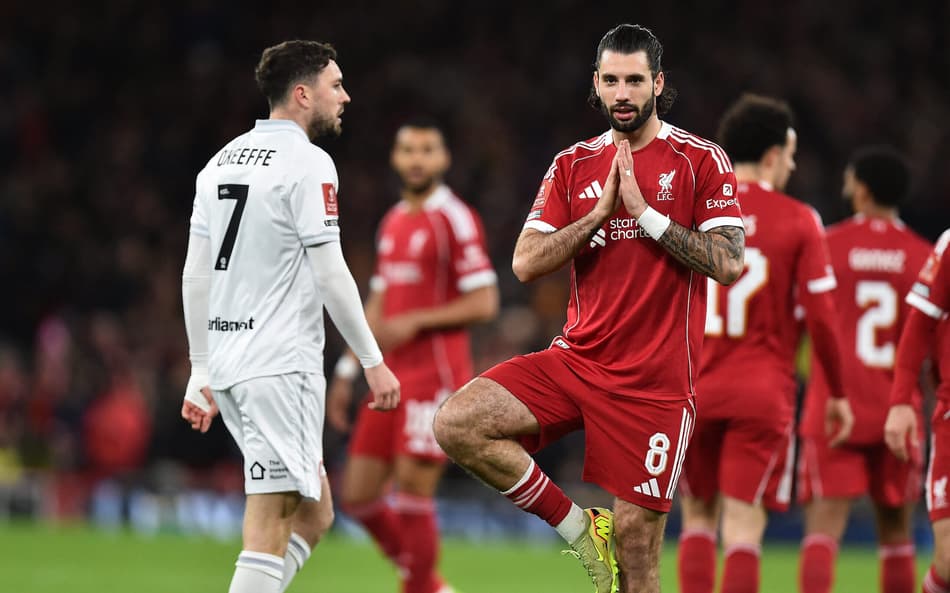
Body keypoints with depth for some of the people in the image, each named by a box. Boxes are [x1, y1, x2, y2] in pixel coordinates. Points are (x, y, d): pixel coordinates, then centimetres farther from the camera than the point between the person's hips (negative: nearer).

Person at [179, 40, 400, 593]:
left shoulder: (221, 161, 15)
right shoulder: (308, 164, -9)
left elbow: (195, 276, 15)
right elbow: (331, 275, -13)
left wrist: (202, 373, 19)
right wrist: (374, 362, -5)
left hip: (227, 361, 8)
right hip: (282, 362, -8)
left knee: (314, 514, 16)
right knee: (271, 531, -9)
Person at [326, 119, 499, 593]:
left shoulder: (455, 219, -8)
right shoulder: (393, 222, 16)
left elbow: (483, 303, -13)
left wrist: (416, 321, -18)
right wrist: (347, 372, 19)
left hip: (436, 374, -8)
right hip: (392, 377, 8)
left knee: (413, 494, -12)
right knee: (357, 496, 6)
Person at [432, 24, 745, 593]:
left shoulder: (702, 160, 0)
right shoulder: (573, 166, 11)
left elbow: (729, 263, -11)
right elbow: (526, 263, 2)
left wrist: (645, 211, -14)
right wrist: (601, 211, -9)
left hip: (655, 381, -4)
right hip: (576, 360, 4)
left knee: (635, 546, -7)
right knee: (457, 423, -18)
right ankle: (579, 527, -4)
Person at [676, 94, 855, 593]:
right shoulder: (799, 221, -3)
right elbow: (820, 315, -4)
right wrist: (838, 393, 5)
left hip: (694, 387, 2)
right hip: (763, 392, -2)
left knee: (698, 518, 13)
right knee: (744, 525, -3)